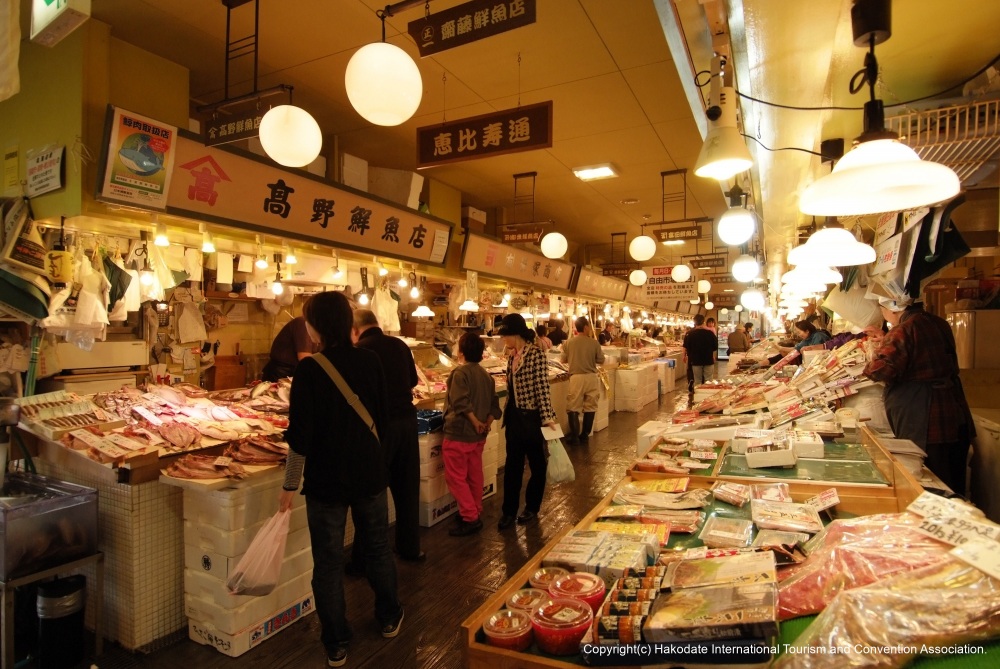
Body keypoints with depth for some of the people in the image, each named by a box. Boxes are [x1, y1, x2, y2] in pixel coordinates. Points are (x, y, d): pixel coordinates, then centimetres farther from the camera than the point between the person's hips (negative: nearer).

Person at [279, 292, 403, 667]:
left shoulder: (309, 369, -17)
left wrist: (290, 486, -6)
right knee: (378, 549, 21)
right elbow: (382, 417, 3)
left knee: (328, 563, 13)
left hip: (326, 479, -4)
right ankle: (389, 618, 40)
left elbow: (301, 435, -16)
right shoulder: (369, 361, -5)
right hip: (370, 474, 4)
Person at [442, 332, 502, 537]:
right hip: (478, 435, 8)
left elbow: (461, 402, -27)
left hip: (459, 434, -8)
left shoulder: (460, 372, -16)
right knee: (475, 475, 17)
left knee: (455, 477, 2)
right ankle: (475, 513, 29)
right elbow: (494, 404, 7)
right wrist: (487, 424, 0)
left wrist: (475, 422, -18)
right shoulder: (486, 375, 8)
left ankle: (470, 518, 3)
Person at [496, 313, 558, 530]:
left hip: (532, 417, -7)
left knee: (536, 463, 11)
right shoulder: (512, 356, 8)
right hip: (514, 417, 7)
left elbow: (542, 388, -18)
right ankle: (509, 511, 21)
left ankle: (532, 508, 27)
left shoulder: (536, 354, -15)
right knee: (512, 465, 11)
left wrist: (548, 417, -20)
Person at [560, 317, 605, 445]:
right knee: (590, 407, 12)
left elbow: (564, 360, 10)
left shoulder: (569, 343, -2)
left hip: (576, 377, -1)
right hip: (591, 377, 1)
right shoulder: (594, 343, -4)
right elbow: (601, 360, 6)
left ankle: (574, 436, 7)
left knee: (573, 408, 7)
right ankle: (585, 435, 18)